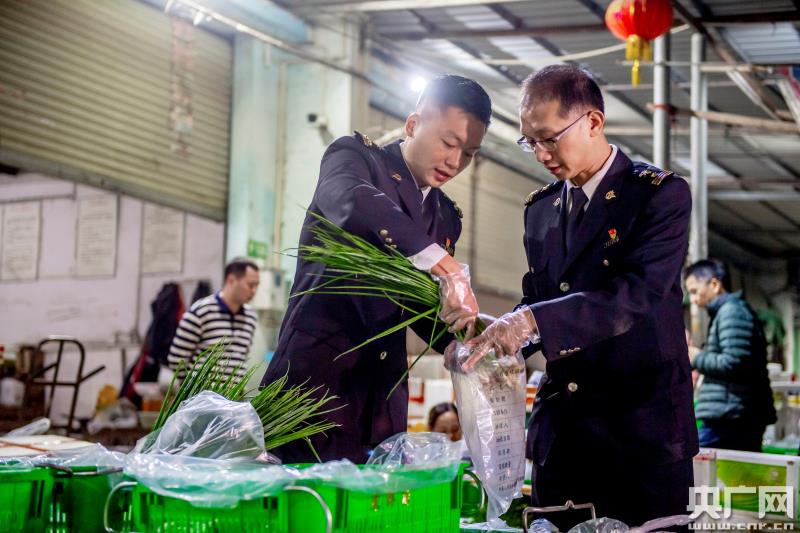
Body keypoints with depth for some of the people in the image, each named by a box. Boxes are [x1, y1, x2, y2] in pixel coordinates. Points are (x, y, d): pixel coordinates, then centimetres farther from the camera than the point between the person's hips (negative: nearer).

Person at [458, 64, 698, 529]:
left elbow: (638, 292, -20)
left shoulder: (661, 194, -7)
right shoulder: (540, 208, 13)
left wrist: (534, 321, -30)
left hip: (643, 424, -5)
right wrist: (497, 338, -4)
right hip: (561, 424, 6)